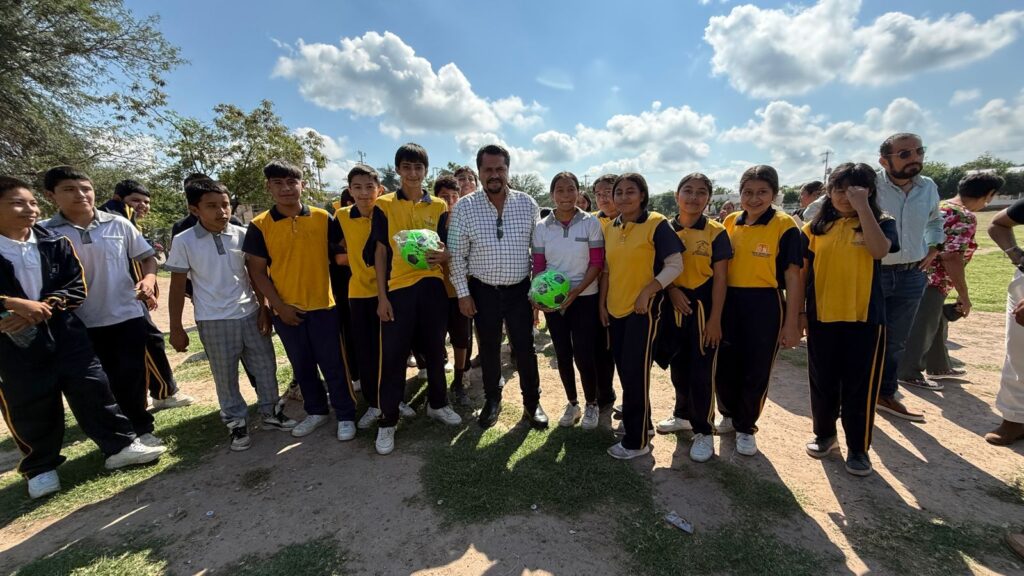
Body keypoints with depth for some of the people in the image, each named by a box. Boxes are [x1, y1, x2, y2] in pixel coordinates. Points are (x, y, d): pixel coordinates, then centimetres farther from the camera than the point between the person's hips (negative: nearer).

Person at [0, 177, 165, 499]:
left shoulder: (55, 243, 1)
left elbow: (77, 287, 0)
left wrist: (45, 307, -15)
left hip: (64, 330, 2)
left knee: (92, 388, 4)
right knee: (27, 405, 8)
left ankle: (120, 446, 15)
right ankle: (41, 467, 26)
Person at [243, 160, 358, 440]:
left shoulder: (322, 217, -3)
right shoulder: (259, 225, -3)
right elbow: (257, 271, -2)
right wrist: (279, 306, -8)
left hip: (322, 305, -1)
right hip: (286, 310, 2)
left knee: (334, 364, 4)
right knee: (302, 366, 16)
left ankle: (345, 416, 19)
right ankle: (316, 412, 34)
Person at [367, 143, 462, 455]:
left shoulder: (439, 207, 8)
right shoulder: (384, 205, 2)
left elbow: (447, 247, 12)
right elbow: (379, 252, 1)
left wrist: (444, 255, -14)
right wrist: (381, 296, -6)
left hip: (432, 286, 2)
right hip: (397, 288, -2)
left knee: (435, 350, 13)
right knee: (392, 356, 2)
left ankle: (437, 403, 32)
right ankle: (387, 421, 15)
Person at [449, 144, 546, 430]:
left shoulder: (527, 204, -2)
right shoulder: (464, 207, -5)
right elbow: (457, 254, -2)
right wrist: (463, 293, -4)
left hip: (520, 289, 1)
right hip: (483, 291, 0)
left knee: (525, 348, 7)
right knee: (489, 349, 13)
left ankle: (532, 403, 26)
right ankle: (492, 400, 34)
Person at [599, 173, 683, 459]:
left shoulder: (656, 224, -9)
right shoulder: (610, 227, 9)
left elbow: (675, 264, -13)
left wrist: (647, 291, -21)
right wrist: (602, 302, 10)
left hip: (643, 309, -6)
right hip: (615, 309, 6)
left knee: (636, 372, 0)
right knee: (625, 371, 15)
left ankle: (637, 440, 16)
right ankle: (640, 422, 36)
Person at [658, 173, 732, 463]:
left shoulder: (716, 232, -5)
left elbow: (720, 278, -7)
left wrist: (715, 319, -11)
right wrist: (671, 289, -13)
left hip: (703, 306, -4)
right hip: (674, 306, 4)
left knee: (702, 371, 2)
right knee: (678, 366, 16)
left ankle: (704, 430, 18)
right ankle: (683, 414, 37)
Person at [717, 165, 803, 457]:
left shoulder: (784, 225, -6)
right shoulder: (729, 222, 6)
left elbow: (793, 276, -8)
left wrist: (791, 323, -10)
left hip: (765, 307, -4)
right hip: (729, 305, 4)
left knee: (756, 373, 7)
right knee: (725, 367, 12)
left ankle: (745, 427, 29)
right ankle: (729, 415, 38)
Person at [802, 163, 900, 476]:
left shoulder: (882, 222, 2)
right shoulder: (816, 227, 6)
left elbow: (879, 250, -20)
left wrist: (862, 206, -18)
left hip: (864, 317, -2)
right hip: (821, 316, 2)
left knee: (860, 385, 6)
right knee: (822, 382, 12)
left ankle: (858, 448, 22)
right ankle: (824, 434, 30)